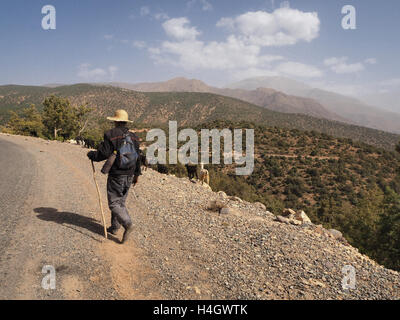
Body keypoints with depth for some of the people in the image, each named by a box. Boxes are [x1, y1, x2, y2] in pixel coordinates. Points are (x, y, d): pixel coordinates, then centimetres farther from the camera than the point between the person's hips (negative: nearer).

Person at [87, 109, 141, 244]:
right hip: (129, 175, 6)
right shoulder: (133, 137, 7)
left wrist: (91, 154, 6)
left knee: (114, 203, 1)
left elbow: (103, 154, -14)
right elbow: (137, 157, 10)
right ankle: (114, 227, 25)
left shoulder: (111, 135, -10)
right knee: (121, 201, 16)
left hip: (116, 175, -6)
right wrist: (137, 174, 17)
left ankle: (128, 224, -16)